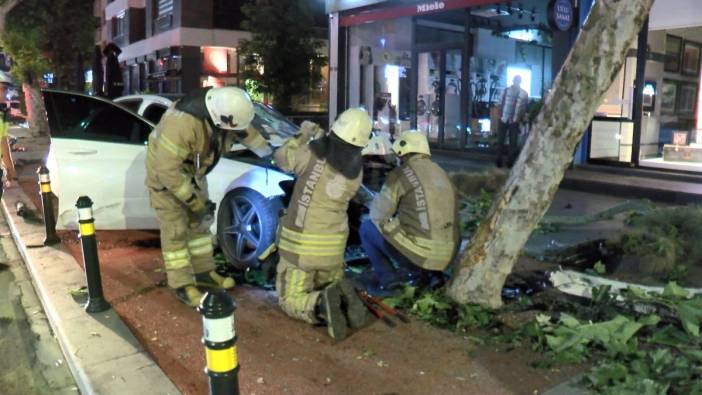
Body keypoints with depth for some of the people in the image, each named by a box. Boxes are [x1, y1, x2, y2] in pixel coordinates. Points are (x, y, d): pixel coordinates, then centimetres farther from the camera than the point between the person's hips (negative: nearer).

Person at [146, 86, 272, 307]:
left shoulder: (221, 106, -18)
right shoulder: (184, 122, -41)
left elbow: (246, 131, 4)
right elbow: (167, 168, -36)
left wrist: (270, 154, 11)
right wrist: (193, 201, -30)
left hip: (191, 171, 8)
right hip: (164, 171, -8)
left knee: (200, 222, 13)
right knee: (175, 229, -7)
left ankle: (203, 272, 26)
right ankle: (182, 286, 4)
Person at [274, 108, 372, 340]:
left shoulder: (314, 155, -16)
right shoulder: (357, 171, -3)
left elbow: (281, 158, 2)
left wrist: (304, 137, 16)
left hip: (300, 245, -3)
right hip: (333, 247, 4)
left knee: (290, 301, 10)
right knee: (330, 286, 28)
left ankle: (321, 305, -22)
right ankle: (343, 300, -9)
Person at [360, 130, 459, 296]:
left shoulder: (401, 173, -7)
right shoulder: (441, 173, 14)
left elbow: (377, 214, -3)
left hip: (420, 254, -7)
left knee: (367, 227, 10)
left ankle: (388, 280, 5)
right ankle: (419, 271, 19)